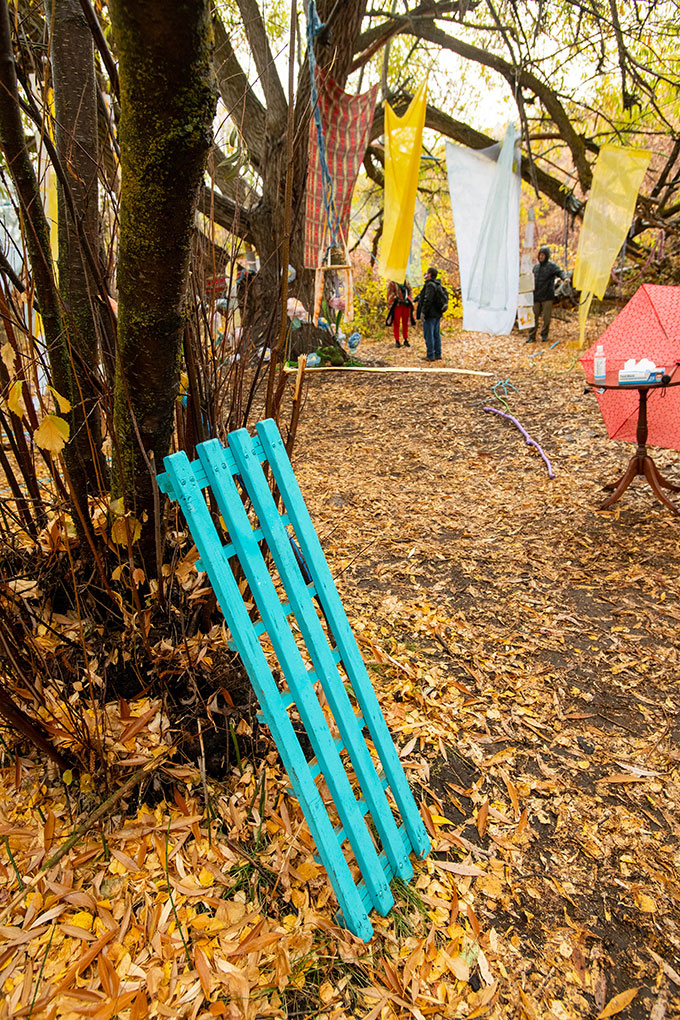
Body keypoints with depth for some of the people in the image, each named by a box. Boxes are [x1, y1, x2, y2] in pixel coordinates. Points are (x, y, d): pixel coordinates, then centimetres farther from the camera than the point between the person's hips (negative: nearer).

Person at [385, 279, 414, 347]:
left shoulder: (406, 282, 14)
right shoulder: (392, 283, 1)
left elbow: (410, 291, 10)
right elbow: (390, 293, -7)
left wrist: (408, 299, -7)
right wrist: (397, 299, -19)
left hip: (406, 305, 4)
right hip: (397, 305, -4)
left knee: (405, 323, 7)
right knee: (396, 323, -2)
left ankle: (406, 340, 14)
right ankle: (397, 341, 2)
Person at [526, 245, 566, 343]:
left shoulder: (552, 265, -3)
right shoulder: (536, 266, 13)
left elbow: (560, 272, -16)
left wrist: (565, 278, -35)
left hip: (547, 296, -4)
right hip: (536, 296, 4)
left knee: (546, 317, 2)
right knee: (534, 316, 4)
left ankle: (544, 335, 14)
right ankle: (531, 336, 9)